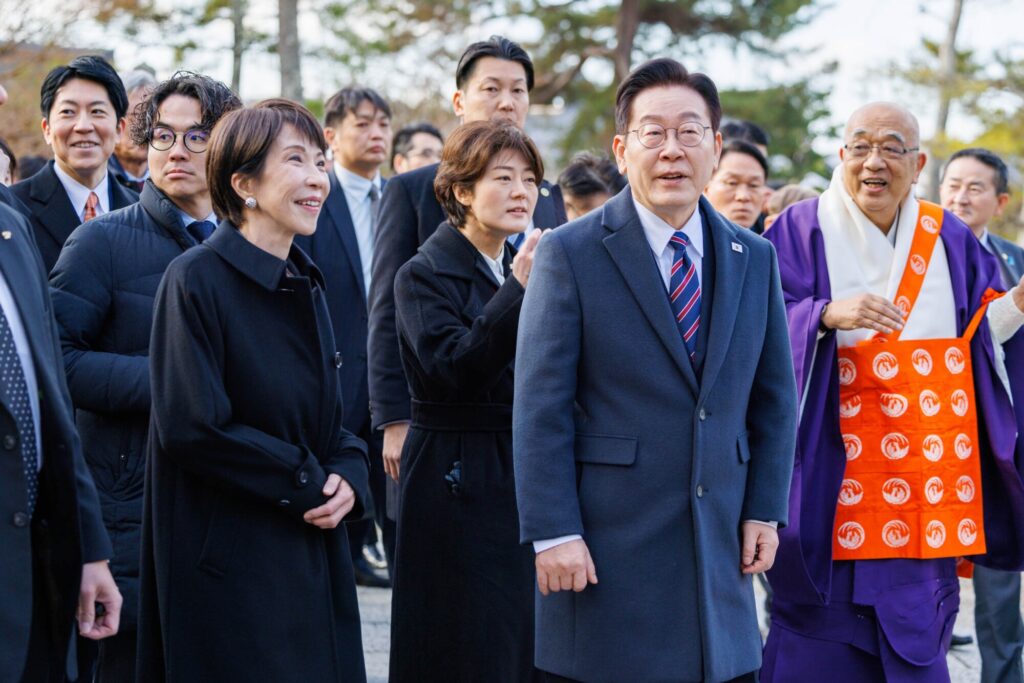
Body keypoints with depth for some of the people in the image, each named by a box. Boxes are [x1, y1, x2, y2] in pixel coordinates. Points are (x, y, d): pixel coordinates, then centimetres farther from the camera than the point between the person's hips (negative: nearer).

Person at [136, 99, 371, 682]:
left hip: (313, 559, 7)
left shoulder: (305, 285, 12)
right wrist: (305, 483, -13)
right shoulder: (197, 279, -11)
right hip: (231, 564, -7)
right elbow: (191, 426, -18)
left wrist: (348, 477, -3)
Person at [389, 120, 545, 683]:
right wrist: (517, 291, -25)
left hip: (528, 481, 6)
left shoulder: (525, 269, 13)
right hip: (459, 484, -6)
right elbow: (450, 370, -22)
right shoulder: (424, 276, -6)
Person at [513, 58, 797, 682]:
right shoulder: (570, 255, -4)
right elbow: (540, 408, -8)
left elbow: (775, 398, 14)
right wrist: (553, 533, -13)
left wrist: (765, 511, 6)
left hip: (720, 551, 4)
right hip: (606, 549, -4)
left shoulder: (755, 258, 10)